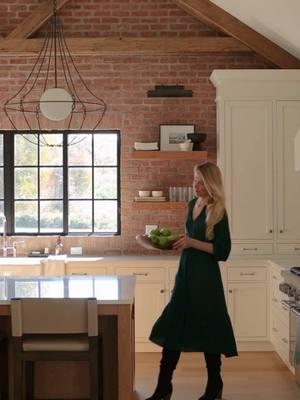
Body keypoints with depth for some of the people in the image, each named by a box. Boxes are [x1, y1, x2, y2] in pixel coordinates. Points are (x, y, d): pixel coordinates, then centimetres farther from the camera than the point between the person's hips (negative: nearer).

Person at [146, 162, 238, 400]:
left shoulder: (218, 212, -11)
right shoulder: (192, 204, 11)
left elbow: (222, 251, -15)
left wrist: (192, 243, -22)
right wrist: (179, 241, 7)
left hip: (206, 278, -7)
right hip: (185, 273, 7)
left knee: (208, 331, 5)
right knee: (172, 327, 5)